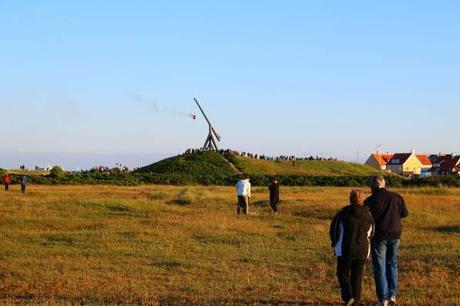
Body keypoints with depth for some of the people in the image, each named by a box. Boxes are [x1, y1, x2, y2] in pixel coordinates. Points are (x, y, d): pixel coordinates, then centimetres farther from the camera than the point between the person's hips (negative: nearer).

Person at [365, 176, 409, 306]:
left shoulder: (370, 201, -12)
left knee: (380, 268, 3)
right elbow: (405, 213, 10)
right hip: (395, 236, 4)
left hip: (380, 237, -4)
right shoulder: (396, 197, 0)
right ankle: (392, 295, 16)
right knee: (392, 264, 17)